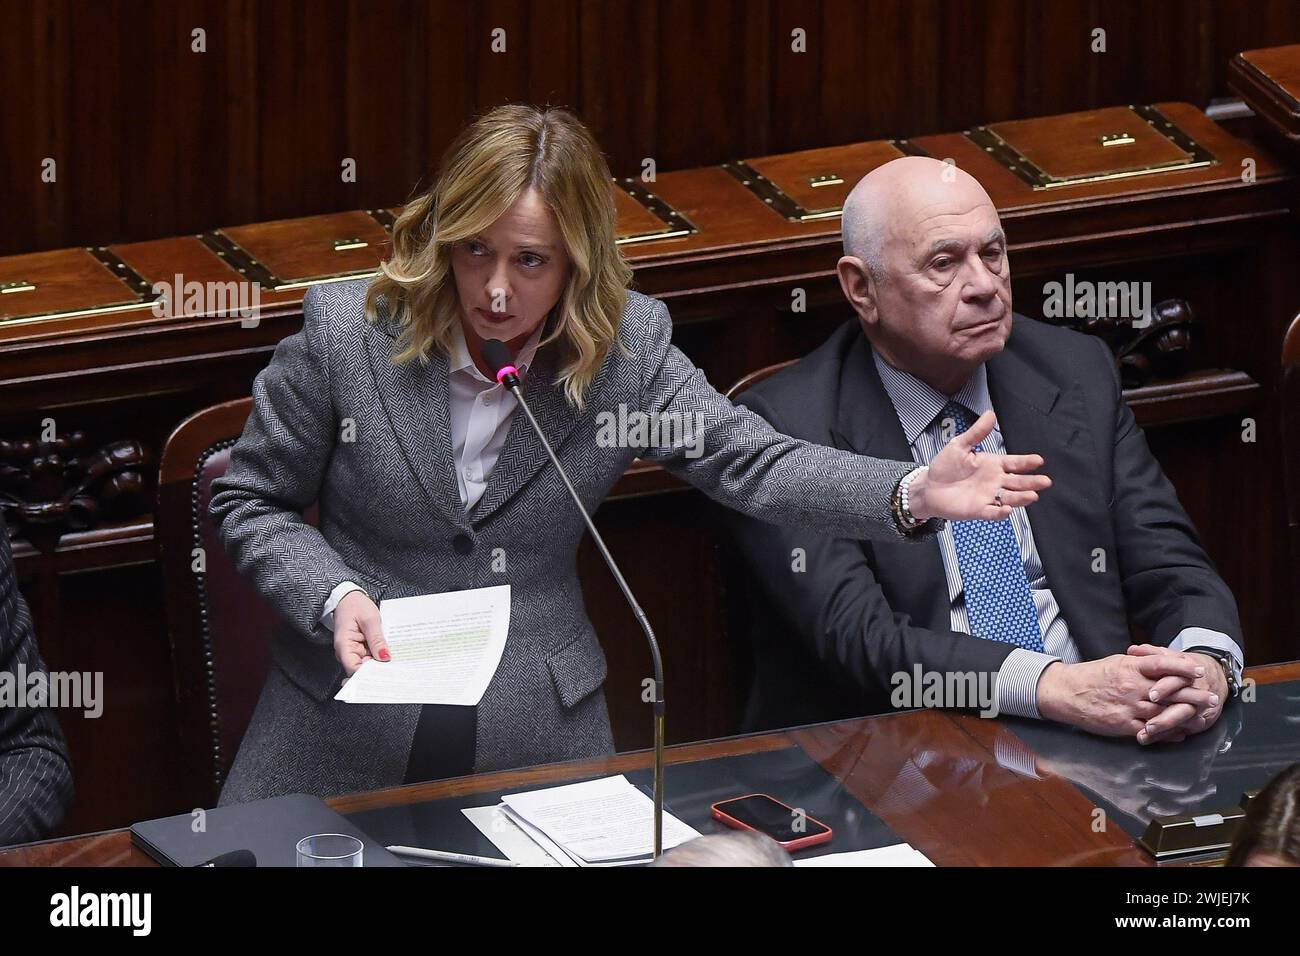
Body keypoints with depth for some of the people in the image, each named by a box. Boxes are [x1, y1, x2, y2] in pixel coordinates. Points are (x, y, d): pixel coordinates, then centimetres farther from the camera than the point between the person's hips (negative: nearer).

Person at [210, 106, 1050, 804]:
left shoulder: (627, 346, -6)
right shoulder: (346, 334, -10)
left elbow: (750, 461, -11)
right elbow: (252, 502, -1)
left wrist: (912, 494, -26)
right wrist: (333, 598, -19)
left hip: (534, 738, 1)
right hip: (349, 734, -1)